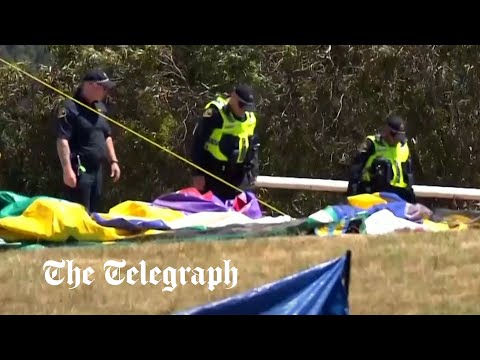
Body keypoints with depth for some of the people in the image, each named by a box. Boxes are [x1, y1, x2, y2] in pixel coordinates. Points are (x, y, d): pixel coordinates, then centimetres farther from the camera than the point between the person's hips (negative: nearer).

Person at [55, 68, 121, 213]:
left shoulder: (100, 107, 16)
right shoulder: (71, 108, -11)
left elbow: (107, 137, 26)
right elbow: (62, 140, -17)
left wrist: (113, 161, 18)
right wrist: (67, 169, -23)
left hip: (97, 169, 9)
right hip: (79, 170, -9)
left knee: (93, 212, 11)